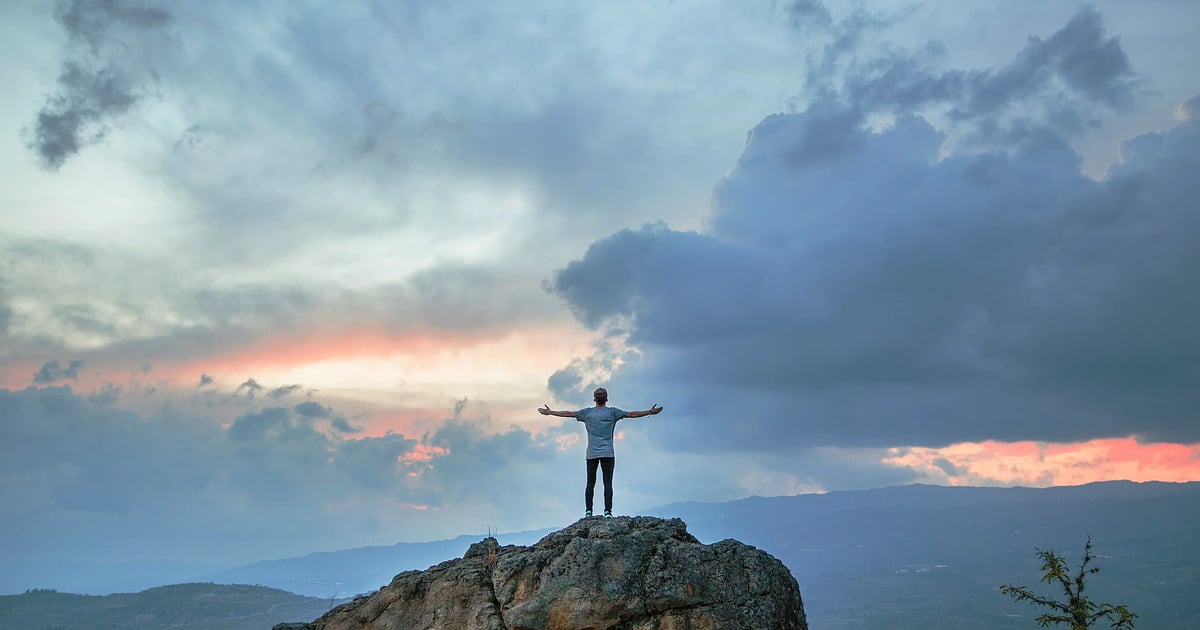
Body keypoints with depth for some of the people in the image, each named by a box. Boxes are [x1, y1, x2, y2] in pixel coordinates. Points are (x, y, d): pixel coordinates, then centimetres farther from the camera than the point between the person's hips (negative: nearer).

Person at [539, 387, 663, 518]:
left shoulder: (587, 412, 8)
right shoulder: (612, 412, 3)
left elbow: (568, 413, 14)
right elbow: (631, 414, 3)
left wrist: (550, 412, 24)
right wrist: (650, 412, 9)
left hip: (591, 454, 2)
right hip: (608, 453, -2)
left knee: (590, 483, 4)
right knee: (608, 483, -4)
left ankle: (588, 511, 0)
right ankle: (607, 511, -10)